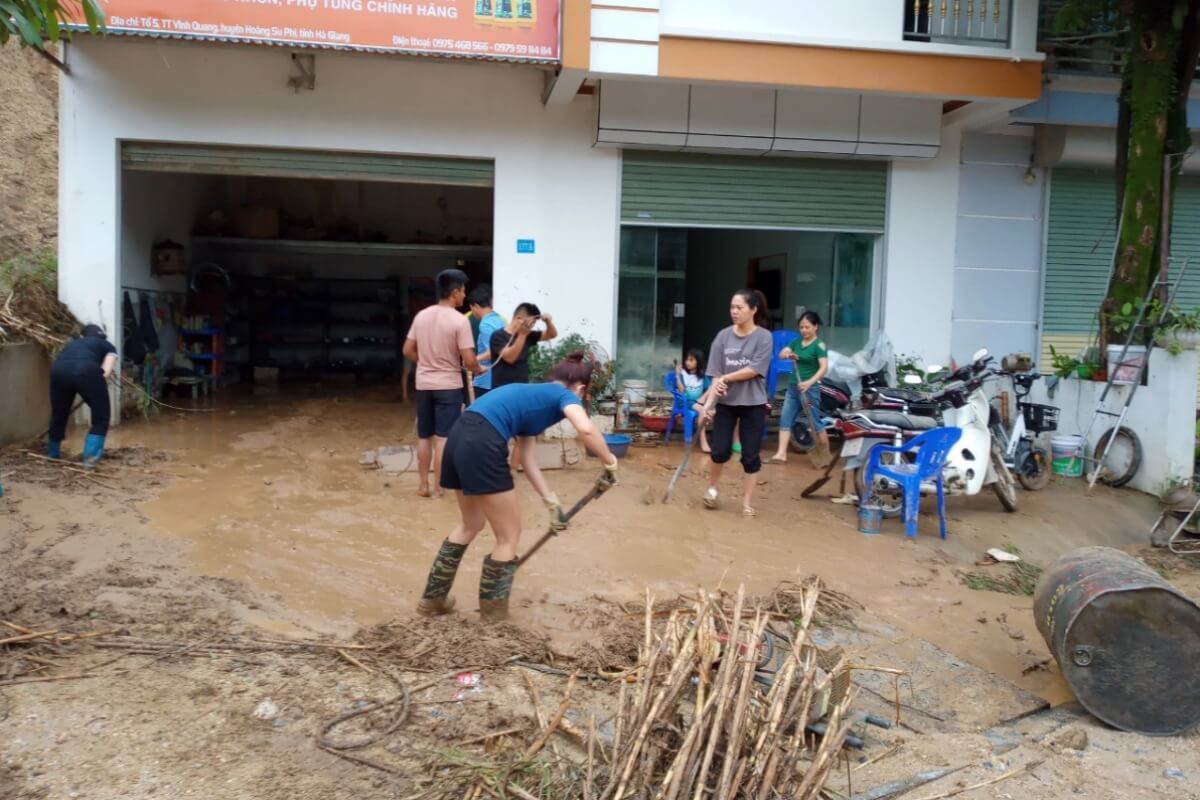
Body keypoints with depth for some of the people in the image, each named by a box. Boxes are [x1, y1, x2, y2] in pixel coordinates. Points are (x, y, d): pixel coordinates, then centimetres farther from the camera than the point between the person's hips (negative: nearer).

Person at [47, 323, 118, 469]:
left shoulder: (72, 343, 40)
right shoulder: (108, 346, 29)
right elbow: (106, 372, 12)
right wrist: (93, 389, 21)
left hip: (59, 371, 4)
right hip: (87, 370, -4)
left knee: (59, 414, 26)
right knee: (101, 416, 13)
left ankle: (52, 453, 44)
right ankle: (90, 457, 0)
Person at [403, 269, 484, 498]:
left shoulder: (421, 316, 3)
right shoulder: (459, 320, -14)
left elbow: (408, 351, 8)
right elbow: (469, 360, -18)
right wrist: (477, 370, 2)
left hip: (424, 384, 5)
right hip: (448, 385, -5)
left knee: (424, 436, 14)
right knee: (443, 437, -1)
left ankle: (424, 484, 21)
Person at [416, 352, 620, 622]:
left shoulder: (534, 396, 30)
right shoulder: (565, 395, 7)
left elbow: (527, 458, 23)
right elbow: (586, 429, -17)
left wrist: (550, 500, 22)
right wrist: (610, 463, -2)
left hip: (460, 438, 9)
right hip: (481, 445, -9)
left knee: (472, 524, 31)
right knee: (509, 537, 9)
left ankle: (432, 598, 41)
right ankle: (494, 617, 20)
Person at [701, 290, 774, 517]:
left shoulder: (764, 337, -8)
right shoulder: (723, 336, -2)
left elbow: (754, 370, -15)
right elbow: (715, 374, -5)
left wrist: (726, 378, -14)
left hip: (753, 404, -2)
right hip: (726, 402, 2)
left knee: (750, 455, 3)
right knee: (720, 450, 3)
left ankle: (747, 502, 15)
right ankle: (712, 488, 31)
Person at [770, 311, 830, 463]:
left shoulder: (819, 345, -11)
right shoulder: (797, 341, 8)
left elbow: (824, 367, -23)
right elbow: (781, 354, 1)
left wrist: (810, 382, -37)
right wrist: (788, 354, -23)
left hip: (810, 388, -6)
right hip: (793, 386, 6)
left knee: (814, 422, 3)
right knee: (785, 419, -2)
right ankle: (781, 454, -4)